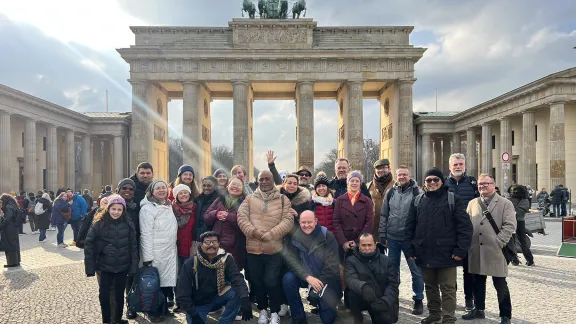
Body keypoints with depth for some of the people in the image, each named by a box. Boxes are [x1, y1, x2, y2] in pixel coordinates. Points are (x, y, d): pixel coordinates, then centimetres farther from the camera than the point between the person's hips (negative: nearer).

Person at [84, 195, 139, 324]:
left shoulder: (128, 225, -5)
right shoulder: (99, 225, -8)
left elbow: (133, 246, -2)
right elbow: (89, 244, -5)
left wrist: (133, 266, -7)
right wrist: (90, 267, -9)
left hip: (122, 267, 1)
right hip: (105, 267, -1)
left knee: (120, 294, 14)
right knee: (104, 295, 6)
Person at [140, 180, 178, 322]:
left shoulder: (170, 206, 12)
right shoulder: (147, 208, -11)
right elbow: (146, 234, -15)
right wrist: (147, 257, -18)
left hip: (170, 252, 7)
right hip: (156, 253, -6)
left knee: (167, 280, 11)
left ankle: (164, 307, 26)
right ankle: (154, 312, 16)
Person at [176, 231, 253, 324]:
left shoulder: (226, 259, -13)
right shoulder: (190, 264, -16)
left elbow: (237, 279, -26)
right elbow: (182, 293, -14)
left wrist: (245, 299, -43)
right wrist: (193, 314, -20)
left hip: (217, 298, 1)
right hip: (198, 304, -1)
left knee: (237, 293, -25)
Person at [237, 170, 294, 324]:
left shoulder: (283, 199, 3)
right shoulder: (250, 199, 8)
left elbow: (288, 220, -8)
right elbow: (241, 216, -4)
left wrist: (270, 234, -18)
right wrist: (253, 231, -20)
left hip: (274, 249, -2)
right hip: (253, 248, 2)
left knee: (271, 282, -1)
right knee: (257, 282, 13)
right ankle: (263, 310, 33)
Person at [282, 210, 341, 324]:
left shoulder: (327, 236, -13)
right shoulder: (294, 237, -9)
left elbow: (332, 265, -14)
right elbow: (291, 260, -17)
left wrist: (320, 282, -21)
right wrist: (308, 277, -29)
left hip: (325, 279, -1)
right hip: (304, 278, 2)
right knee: (288, 279, -29)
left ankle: (320, 302, 30)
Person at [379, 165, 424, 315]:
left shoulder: (416, 192, -6)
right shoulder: (390, 193, 5)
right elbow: (383, 215, 9)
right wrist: (382, 235, 6)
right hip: (392, 238, 4)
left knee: (416, 271, 5)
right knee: (392, 270, 14)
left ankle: (418, 300, 20)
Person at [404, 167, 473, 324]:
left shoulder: (453, 199, -3)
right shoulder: (418, 200, 8)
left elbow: (465, 226, -7)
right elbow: (410, 226, 8)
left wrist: (461, 250, -14)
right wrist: (409, 249, 1)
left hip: (446, 254, -4)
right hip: (425, 253, 4)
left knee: (448, 288, 4)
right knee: (430, 286, 18)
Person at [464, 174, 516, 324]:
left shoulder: (505, 203, -1)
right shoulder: (472, 203, 13)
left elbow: (509, 225, -9)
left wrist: (498, 242, -15)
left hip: (495, 251, -4)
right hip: (476, 251, 4)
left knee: (500, 285, 4)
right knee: (478, 282, 15)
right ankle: (478, 309, 30)